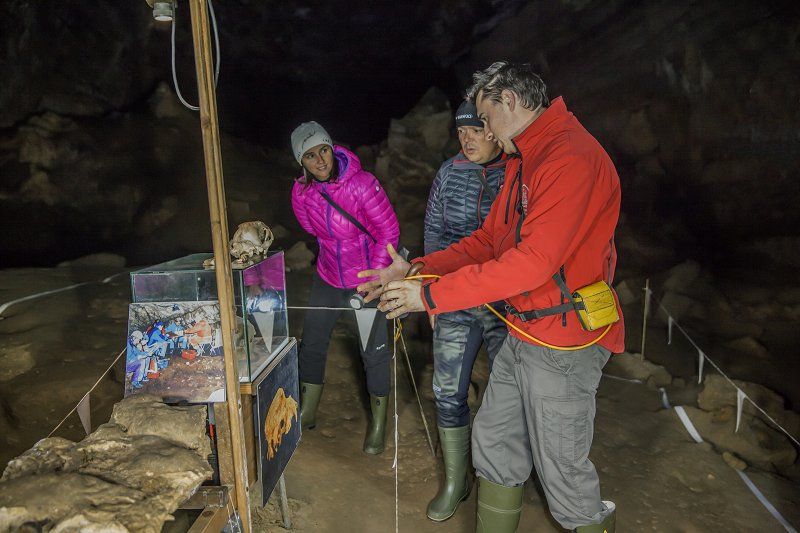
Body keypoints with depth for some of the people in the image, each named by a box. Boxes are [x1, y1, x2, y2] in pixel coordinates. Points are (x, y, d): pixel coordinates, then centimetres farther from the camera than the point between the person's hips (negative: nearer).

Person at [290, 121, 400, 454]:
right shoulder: (301, 192, -8)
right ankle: (307, 413, 32)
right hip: (328, 277, 5)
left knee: (374, 350, -2)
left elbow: (389, 232, -16)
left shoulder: (362, 183, -22)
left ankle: (379, 423, 19)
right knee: (312, 343, 11)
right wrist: (333, 255, 12)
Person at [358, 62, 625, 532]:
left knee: (561, 467, 8)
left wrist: (431, 295, -24)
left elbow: (534, 260, -28)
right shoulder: (524, 162, 14)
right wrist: (414, 270, 0)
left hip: (564, 343, -9)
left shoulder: (572, 157, -20)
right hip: (522, 335, 9)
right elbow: (487, 241, 12)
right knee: (494, 442, 17)